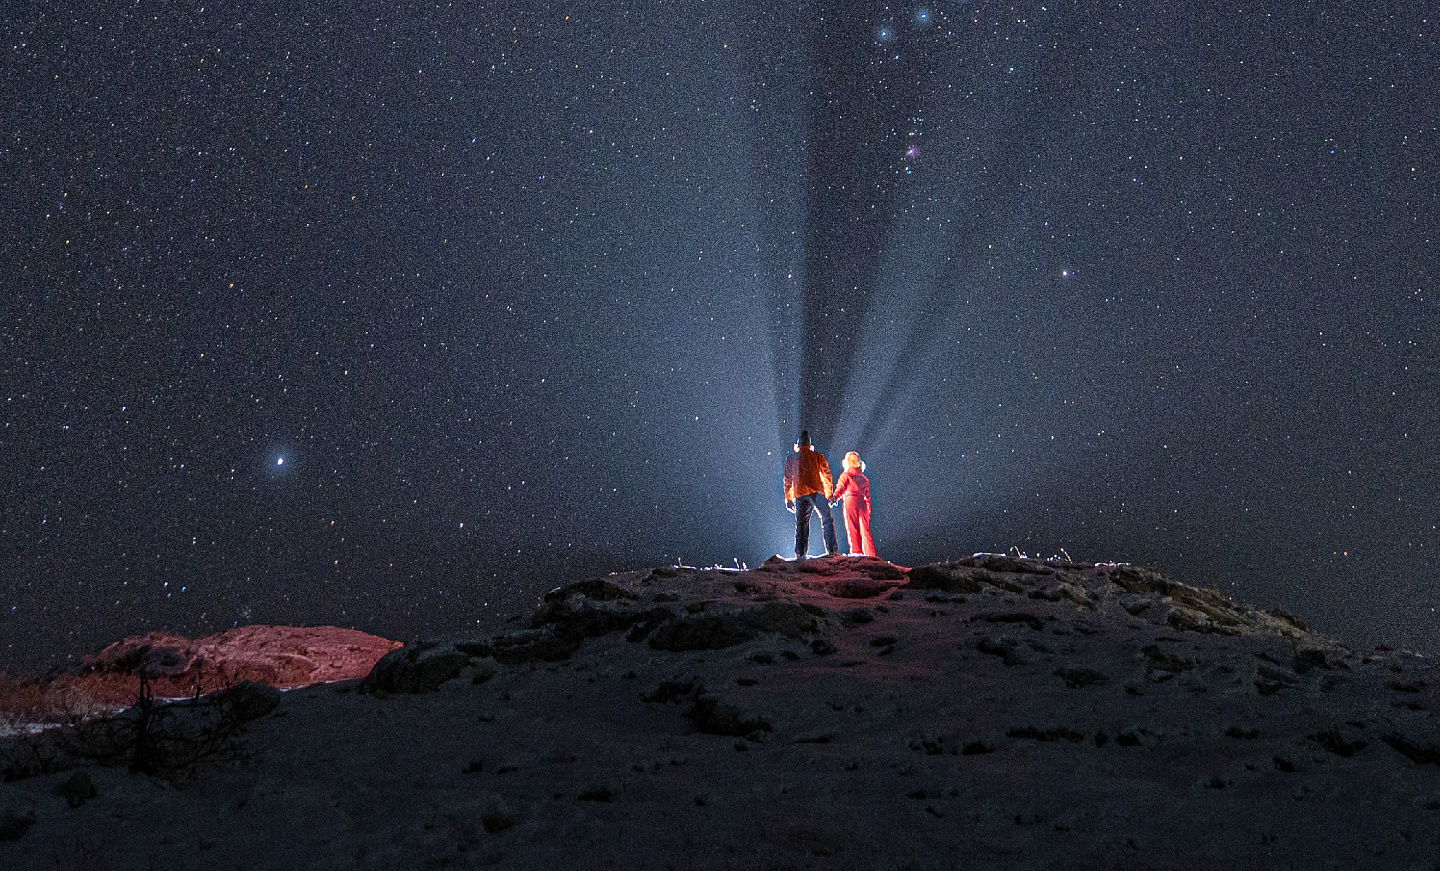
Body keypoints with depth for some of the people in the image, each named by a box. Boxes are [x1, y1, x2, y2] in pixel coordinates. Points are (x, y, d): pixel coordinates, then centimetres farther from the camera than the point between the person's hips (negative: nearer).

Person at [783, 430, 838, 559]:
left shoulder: (790, 459, 13)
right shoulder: (817, 456, 8)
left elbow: (788, 480, 14)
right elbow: (827, 475, 6)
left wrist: (788, 499, 18)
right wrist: (829, 494, 13)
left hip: (799, 495, 2)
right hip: (817, 492, -2)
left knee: (801, 525, 7)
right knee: (827, 520, 0)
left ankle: (800, 554, 0)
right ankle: (832, 550, -12)